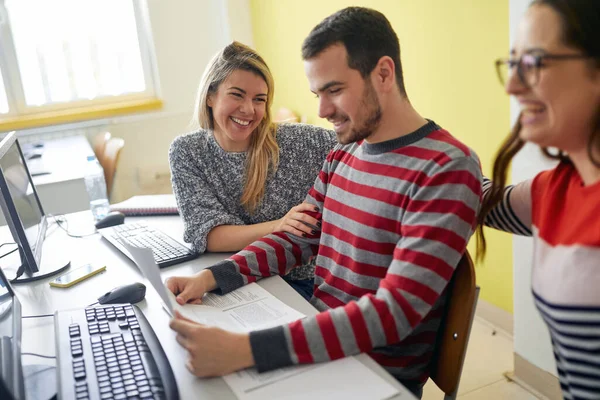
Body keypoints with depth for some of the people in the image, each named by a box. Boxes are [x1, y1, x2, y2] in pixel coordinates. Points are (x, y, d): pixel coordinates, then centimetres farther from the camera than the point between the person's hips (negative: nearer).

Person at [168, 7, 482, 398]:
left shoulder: (446, 171, -20)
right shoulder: (342, 155, 5)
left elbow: (395, 311, -26)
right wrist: (213, 277, -7)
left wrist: (247, 350, -33)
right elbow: (297, 239, 10)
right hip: (315, 339, 6)